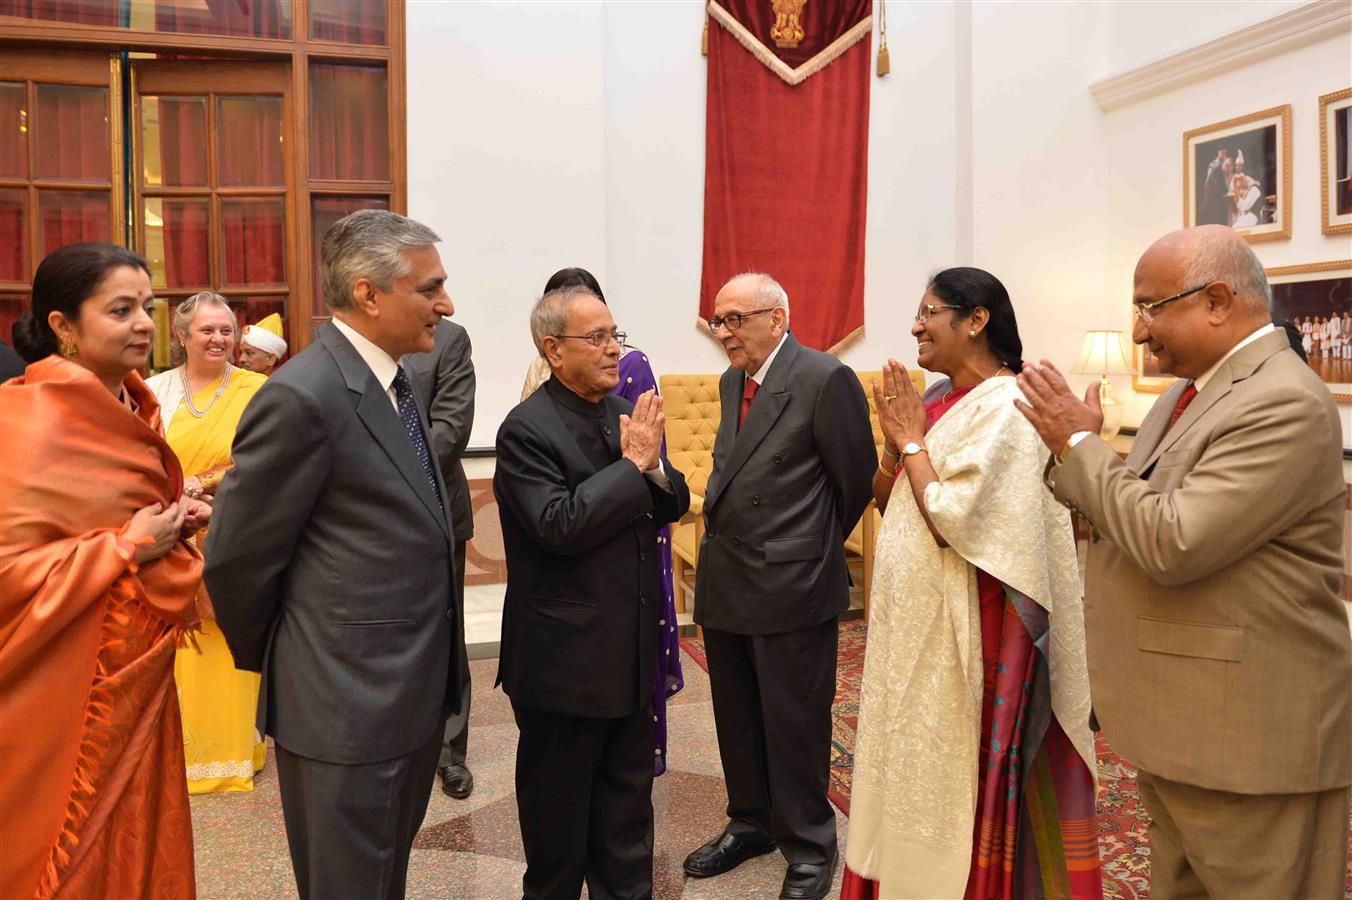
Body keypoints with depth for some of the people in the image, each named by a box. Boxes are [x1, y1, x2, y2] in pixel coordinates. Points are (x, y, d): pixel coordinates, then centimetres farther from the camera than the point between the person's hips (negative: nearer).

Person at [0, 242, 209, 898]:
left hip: (136, 672, 8)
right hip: (68, 694, -8)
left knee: (138, 839, 18)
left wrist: (174, 522, 2)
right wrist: (128, 546, -21)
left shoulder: (129, 409, 8)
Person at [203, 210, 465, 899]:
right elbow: (235, 556, -16)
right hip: (348, 712, -8)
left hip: (412, 693, 8)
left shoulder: (395, 381, 8)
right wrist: (272, 662, -1)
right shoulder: (304, 397, -21)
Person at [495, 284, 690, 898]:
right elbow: (559, 526, -26)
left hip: (631, 650, 7)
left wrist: (654, 467, -14)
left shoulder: (625, 414, 5)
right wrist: (634, 463, -22)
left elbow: (673, 504, 7)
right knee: (558, 800, 14)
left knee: (629, 791, 20)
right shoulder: (526, 429, -16)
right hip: (565, 657, -6)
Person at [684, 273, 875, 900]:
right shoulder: (732, 380, 10)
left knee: (794, 725, 7)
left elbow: (857, 477, -8)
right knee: (736, 718, 20)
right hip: (725, 583, 8)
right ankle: (750, 824, 40)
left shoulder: (825, 379, -14)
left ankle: (809, 848, 27)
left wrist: (818, 546, 5)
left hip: (790, 588, -7)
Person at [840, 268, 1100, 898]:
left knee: (954, 773, 6)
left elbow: (951, 521, -24)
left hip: (962, 628, -9)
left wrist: (913, 441, -14)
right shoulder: (943, 404, 9)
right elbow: (890, 505, 11)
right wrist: (896, 440, -4)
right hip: (913, 620, 9)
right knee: (912, 767, 19)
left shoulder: (1002, 407, -17)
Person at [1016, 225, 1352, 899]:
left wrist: (1080, 443, -16)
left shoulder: (1285, 403, -21)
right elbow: (1134, 509, 15)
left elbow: (1170, 543, -28)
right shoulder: (1190, 391, 10)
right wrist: (1070, 446, -1)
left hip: (1249, 741, -9)